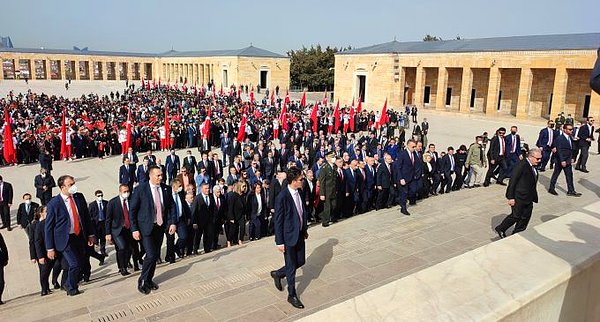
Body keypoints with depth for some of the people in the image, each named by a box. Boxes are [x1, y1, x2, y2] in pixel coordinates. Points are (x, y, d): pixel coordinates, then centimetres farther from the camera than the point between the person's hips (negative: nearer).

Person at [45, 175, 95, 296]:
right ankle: (71, 288, 17)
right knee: (75, 264, -10)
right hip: (65, 239, -5)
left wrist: (90, 234, 9)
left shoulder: (79, 197, -1)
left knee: (81, 264, 8)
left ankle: (71, 285, 35)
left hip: (80, 237, 5)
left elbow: (86, 216, 10)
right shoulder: (54, 203, -14)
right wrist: (50, 248, -9)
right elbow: (49, 227, -9)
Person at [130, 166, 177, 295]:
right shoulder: (140, 189, -11)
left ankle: (149, 280, 31)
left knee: (156, 255, 12)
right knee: (151, 255, -11)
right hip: (146, 227, -5)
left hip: (160, 226, 5)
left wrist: (172, 223, -1)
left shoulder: (166, 188, 1)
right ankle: (142, 281, 11)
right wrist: (134, 229, -11)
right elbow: (132, 210, -7)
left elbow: (171, 206, 10)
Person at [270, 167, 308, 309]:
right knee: (291, 267, 7)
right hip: (289, 236, -7)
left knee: (300, 261, 16)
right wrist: (279, 242, -14)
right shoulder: (282, 197, -23)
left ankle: (278, 274, 40)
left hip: (299, 234, 7)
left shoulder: (299, 192, -1)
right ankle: (292, 295, 26)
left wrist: (305, 229, 17)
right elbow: (278, 221, -17)